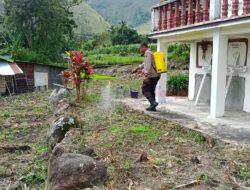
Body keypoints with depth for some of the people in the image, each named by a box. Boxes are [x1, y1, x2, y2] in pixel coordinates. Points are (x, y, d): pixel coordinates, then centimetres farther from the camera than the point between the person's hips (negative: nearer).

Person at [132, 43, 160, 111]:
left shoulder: (148, 53, -9)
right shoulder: (150, 53, 21)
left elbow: (148, 65, -21)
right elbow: (144, 64, 32)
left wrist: (146, 75, -25)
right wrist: (136, 69, 37)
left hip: (151, 76, -9)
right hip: (156, 75, 9)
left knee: (145, 89, -3)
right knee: (151, 90, 13)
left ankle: (153, 102, -15)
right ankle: (152, 106, 15)